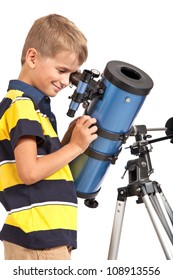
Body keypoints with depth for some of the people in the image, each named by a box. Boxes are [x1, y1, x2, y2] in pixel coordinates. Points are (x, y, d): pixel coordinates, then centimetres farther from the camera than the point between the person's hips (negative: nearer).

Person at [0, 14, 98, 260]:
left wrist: (70, 137, 7)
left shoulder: (33, 105, 20)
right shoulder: (21, 105, -10)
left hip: (44, 236, 10)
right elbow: (29, 172, -20)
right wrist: (75, 146, -11)